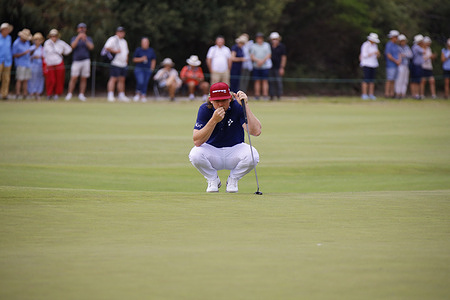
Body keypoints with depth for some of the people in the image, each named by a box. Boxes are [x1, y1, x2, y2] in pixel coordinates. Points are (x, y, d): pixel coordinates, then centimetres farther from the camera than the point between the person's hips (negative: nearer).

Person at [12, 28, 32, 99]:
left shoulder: (27, 42, 12)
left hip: (28, 63, 7)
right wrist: (24, 53, -17)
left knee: (26, 80, 4)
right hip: (20, 64, -7)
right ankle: (17, 95, -11)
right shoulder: (16, 43, -9)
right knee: (19, 80, -11)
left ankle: (25, 95, 3)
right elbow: (14, 55, -10)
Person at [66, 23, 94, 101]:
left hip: (86, 60, 1)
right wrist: (78, 37, -19)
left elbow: (91, 47, -4)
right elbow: (73, 46, -9)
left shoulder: (89, 39, 13)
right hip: (76, 61, -1)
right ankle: (69, 94, -7)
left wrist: (85, 40, -15)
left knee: (84, 79, 0)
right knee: (73, 78, -9)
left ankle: (81, 94, 5)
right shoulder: (74, 38, 11)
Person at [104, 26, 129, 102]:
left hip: (123, 64, 8)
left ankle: (121, 96, 15)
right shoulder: (113, 39, -6)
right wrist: (115, 51, -18)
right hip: (115, 63, -8)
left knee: (122, 79, 9)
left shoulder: (124, 41, 22)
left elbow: (126, 52, 31)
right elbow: (107, 47, -20)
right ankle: (110, 96, -12)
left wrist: (126, 60, 15)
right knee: (113, 79, -11)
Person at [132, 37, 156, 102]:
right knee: (140, 82, -18)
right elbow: (134, 59, 2)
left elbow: (153, 60, 17)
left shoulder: (151, 50, 8)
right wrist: (141, 59, -15)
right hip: (139, 69, -3)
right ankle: (138, 93, 5)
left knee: (145, 83, -1)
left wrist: (152, 68, 6)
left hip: (148, 69, 3)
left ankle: (143, 96, 7)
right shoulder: (138, 50, 2)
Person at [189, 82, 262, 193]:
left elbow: (256, 131, -28)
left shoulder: (237, 107, -15)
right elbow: (197, 141, -24)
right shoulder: (205, 109, -14)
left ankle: (233, 180, 1)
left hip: (234, 150, 0)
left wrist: (245, 106, -32)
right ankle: (213, 180, 1)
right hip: (212, 152, 0)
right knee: (195, 155, -32)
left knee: (252, 156, -31)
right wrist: (214, 120, -35)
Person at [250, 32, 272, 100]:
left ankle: (265, 94, -6)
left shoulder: (267, 45, 9)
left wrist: (262, 61, -13)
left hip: (265, 66, -1)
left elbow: (269, 55, 1)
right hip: (256, 66, 1)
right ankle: (257, 95, 1)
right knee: (257, 81, 0)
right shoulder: (253, 46, 10)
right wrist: (258, 60, -15)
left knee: (265, 81, -5)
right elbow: (252, 56, 2)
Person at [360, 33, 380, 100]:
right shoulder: (365, 45, -10)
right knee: (366, 80, -11)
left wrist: (378, 54, -5)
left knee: (372, 80, 4)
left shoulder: (375, 45, 13)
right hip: (366, 64, -7)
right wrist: (373, 53, -20)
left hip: (373, 64, 7)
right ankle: (364, 95, -10)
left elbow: (377, 56, 18)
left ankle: (371, 94, 6)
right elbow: (364, 55, -16)